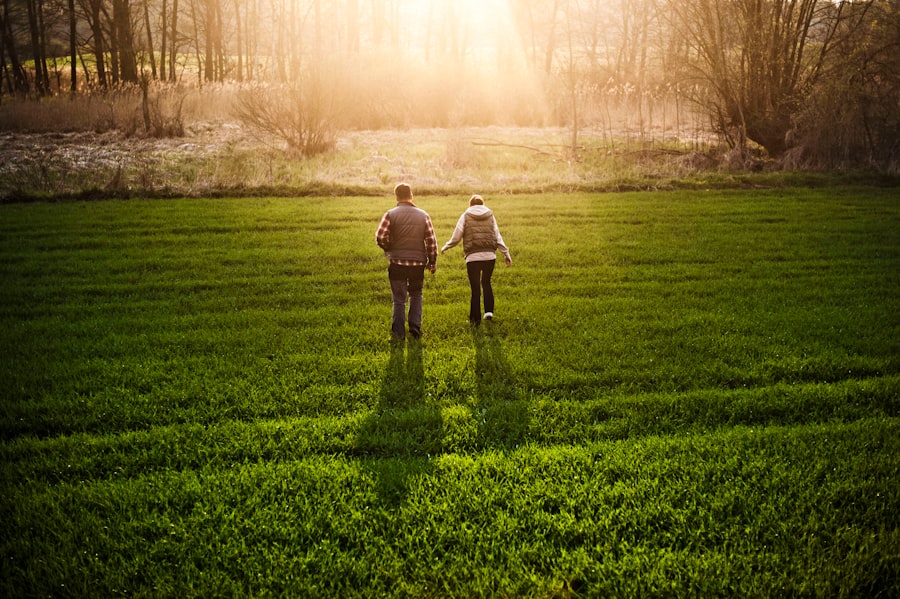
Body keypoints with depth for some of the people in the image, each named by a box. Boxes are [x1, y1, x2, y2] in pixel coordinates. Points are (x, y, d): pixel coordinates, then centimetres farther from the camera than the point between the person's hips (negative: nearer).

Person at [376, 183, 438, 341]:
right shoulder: (423, 215, 0)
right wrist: (433, 261, 7)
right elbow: (431, 241, -1)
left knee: (399, 299, 7)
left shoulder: (390, 214, -6)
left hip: (397, 263, -1)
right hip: (418, 263, 2)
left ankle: (398, 332, 9)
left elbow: (380, 237, -11)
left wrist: (389, 249, 9)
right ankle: (415, 329, 13)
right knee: (416, 296, 18)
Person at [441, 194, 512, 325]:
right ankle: (489, 311, 12)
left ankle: (475, 318, 7)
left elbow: (456, 237, 1)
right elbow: (498, 237, 7)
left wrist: (445, 247, 17)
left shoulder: (466, 216, 4)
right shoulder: (490, 216, 10)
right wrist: (506, 254, 12)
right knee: (486, 282, 23)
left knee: (475, 288, 4)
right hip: (490, 256, 2)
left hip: (473, 257, -2)